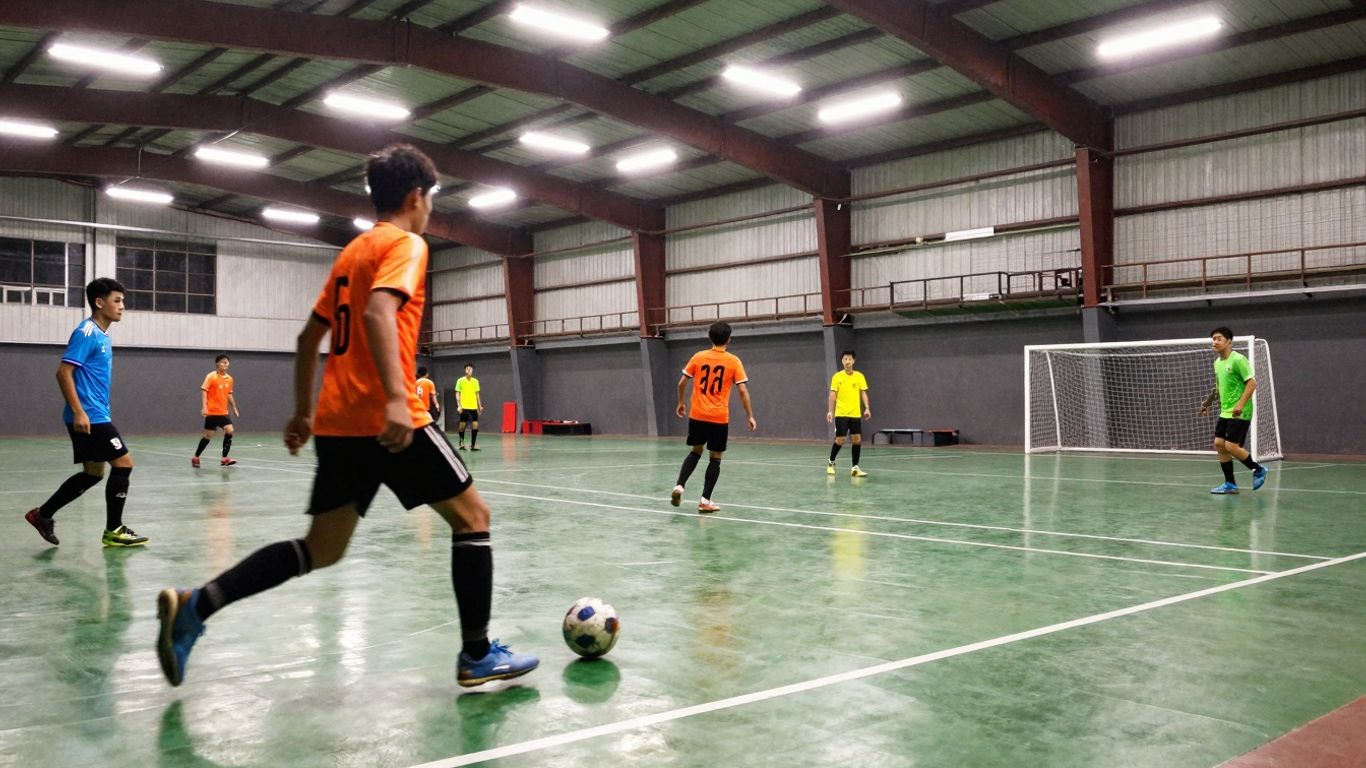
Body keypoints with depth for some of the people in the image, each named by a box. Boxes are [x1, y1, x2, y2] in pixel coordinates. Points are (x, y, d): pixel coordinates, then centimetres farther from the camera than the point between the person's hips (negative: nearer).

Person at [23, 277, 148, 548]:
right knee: (124, 463, -8)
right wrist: (78, 412, -23)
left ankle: (42, 514, 24)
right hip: (88, 416, -10)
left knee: (93, 473, 14)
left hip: (95, 416, 10)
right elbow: (63, 373, -18)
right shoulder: (86, 333, -13)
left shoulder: (102, 335, 16)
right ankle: (113, 531, 0)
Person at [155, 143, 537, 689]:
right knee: (472, 516, 4)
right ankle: (478, 656, 5)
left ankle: (193, 606, 3)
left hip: (337, 423, 8)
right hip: (385, 420, -8)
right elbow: (378, 312, -23)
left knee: (322, 549, 13)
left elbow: (309, 337, 24)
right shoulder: (406, 244, -4)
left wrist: (303, 412, 29)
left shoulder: (352, 251, 21)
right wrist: (396, 397, -33)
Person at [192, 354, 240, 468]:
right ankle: (195, 457, 18)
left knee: (229, 431, -11)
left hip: (223, 412, 5)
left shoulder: (229, 379, 7)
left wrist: (234, 408, 18)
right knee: (208, 435, 0)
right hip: (212, 412, -5)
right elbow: (204, 391, -13)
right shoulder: (211, 376, -10)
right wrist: (204, 407, -23)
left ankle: (224, 458, -5)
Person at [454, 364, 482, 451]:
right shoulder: (460, 380, 0)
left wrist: (480, 406, 10)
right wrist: (459, 405, -10)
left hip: (473, 407, 3)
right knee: (462, 425, 1)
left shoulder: (475, 381, 10)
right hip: (464, 407, -3)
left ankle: (473, 445, 1)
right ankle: (462, 442, 21)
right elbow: (457, 394, 0)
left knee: (475, 425, -4)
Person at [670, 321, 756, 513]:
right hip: (719, 418, -3)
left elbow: (682, 383, 4)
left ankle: (679, 486, 4)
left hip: (697, 415, 3)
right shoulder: (733, 361, -3)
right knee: (715, 458, 9)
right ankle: (705, 500, 5)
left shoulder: (698, 357, 2)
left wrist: (680, 403, 20)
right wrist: (750, 416, 1)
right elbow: (743, 391, -6)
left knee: (695, 451, 21)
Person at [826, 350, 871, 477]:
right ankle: (831, 463, 19)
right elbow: (832, 395, -1)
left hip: (855, 414, 2)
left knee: (857, 439, -1)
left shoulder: (860, 376, 4)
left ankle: (855, 468, 8)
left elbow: (863, 393, 4)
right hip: (841, 414, -2)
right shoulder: (837, 376, -1)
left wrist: (867, 408, -9)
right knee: (840, 440, -3)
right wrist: (830, 411, -8)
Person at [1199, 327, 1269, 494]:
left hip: (1240, 413, -8)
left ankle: (1258, 470, 12)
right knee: (1219, 444, 2)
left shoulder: (1238, 359, -13)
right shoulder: (1217, 362, 12)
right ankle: (1230, 484, 8)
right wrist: (1208, 403, 18)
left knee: (1231, 446, -12)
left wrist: (1240, 404, -26)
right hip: (1225, 412, 8)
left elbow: (1252, 383, -16)